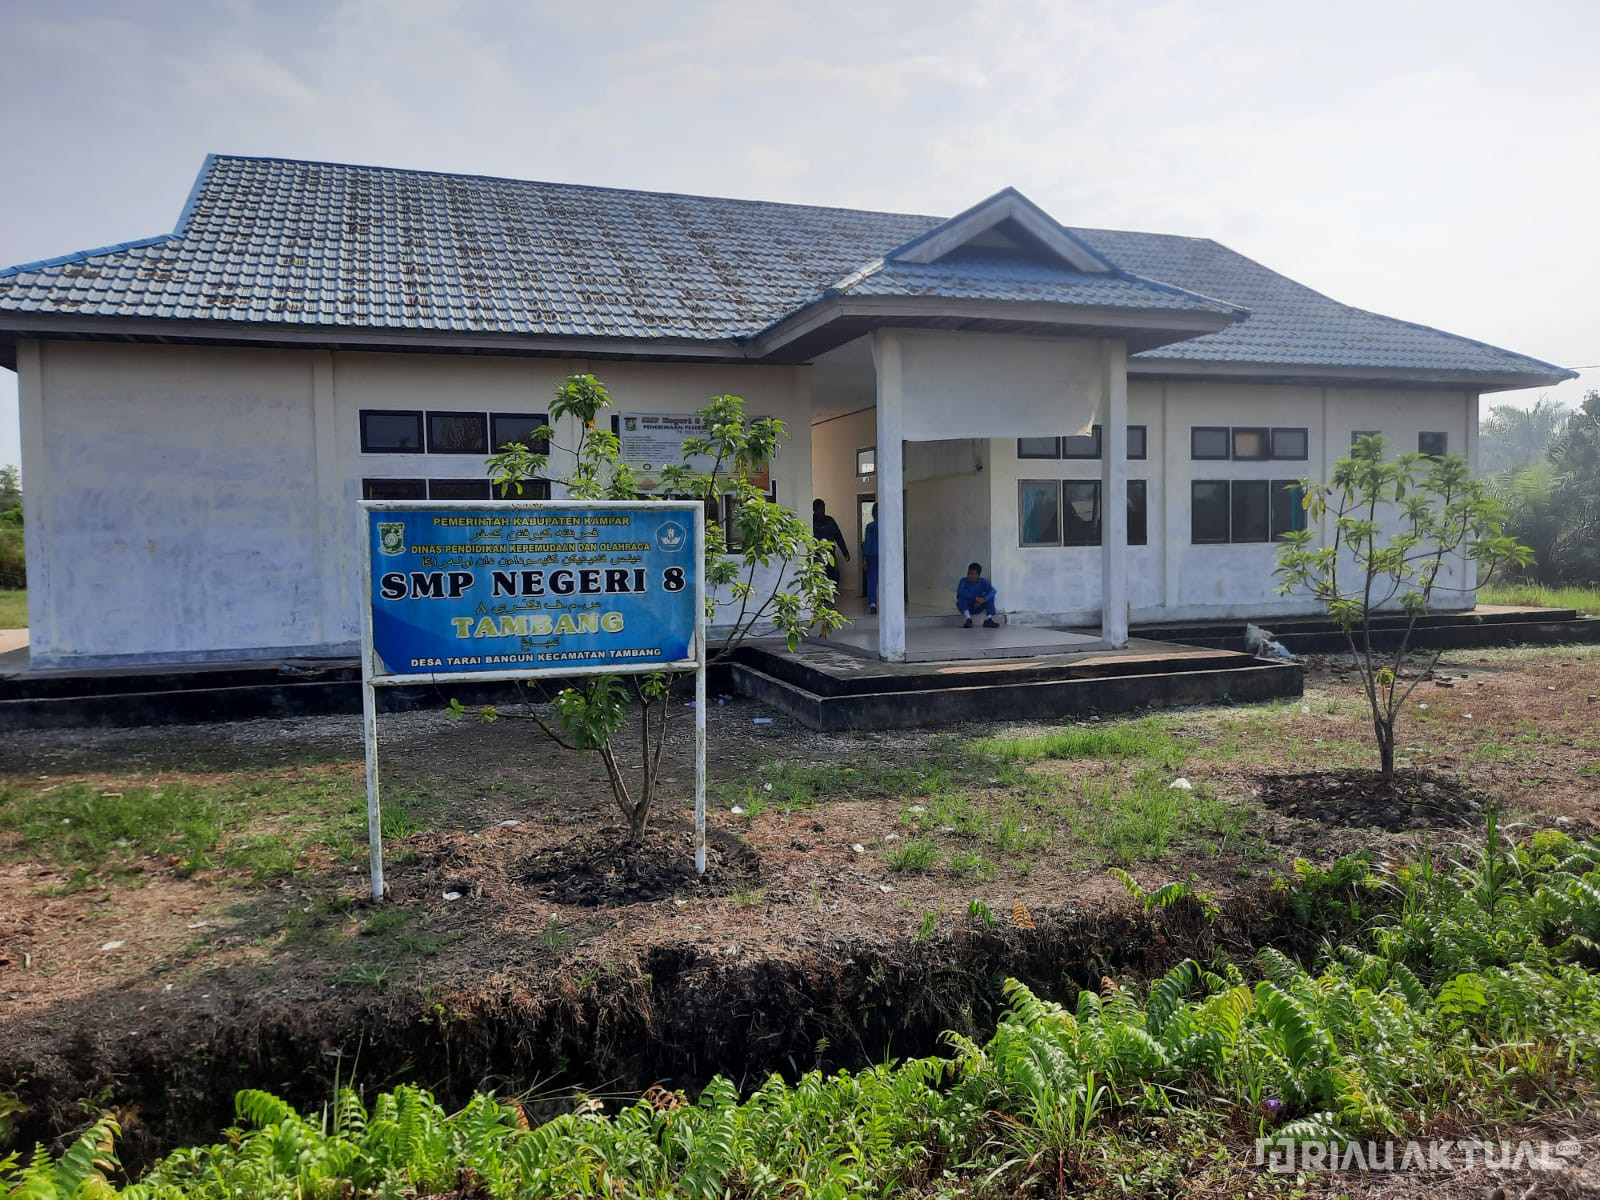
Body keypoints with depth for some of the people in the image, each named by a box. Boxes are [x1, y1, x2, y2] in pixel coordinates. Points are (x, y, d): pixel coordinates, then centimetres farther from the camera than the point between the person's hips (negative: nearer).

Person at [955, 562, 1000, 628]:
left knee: (990, 596, -18)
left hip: (978, 607, 2)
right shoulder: (964, 581, -13)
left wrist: (984, 599, -43)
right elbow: (959, 591, -33)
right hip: (966, 607, -2)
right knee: (961, 596, -29)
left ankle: (988, 619, -27)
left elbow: (992, 591, -25)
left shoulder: (983, 582, -9)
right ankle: (968, 619, -33)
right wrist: (975, 598, -38)